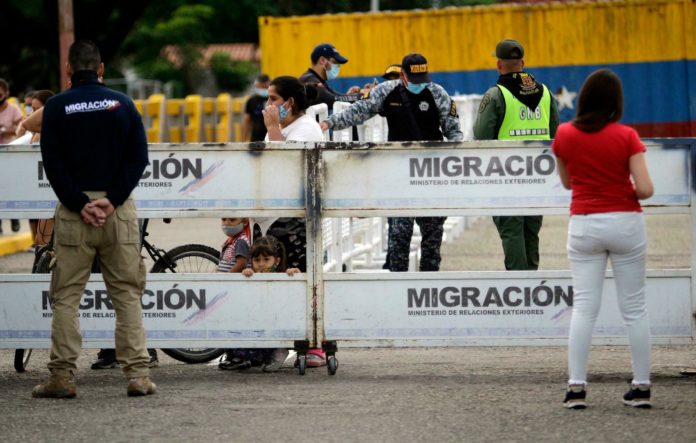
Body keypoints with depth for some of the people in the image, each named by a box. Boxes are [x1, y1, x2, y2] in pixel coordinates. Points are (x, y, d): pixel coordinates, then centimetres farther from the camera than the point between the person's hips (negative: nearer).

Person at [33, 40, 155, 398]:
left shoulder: (56, 108, 1)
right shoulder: (123, 104, 6)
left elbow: (53, 164, -7)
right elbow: (139, 158, -2)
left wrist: (80, 204, -9)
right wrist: (112, 199, -8)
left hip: (73, 210, -1)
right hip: (119, 210, 1)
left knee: (65, 297, 3)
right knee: (127, 294, 5)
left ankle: (62, 377, -2)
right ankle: (138, 375, -1)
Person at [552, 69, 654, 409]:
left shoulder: (564, 135, -2)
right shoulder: (626, 137, -8)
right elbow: (645, 189, -12)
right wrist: (629, 193, 8)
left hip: (584, 225, 2)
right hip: (625, 224, -1)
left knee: (583, 307, 1)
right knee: (634, 308, 5)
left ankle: (576, 388, -6)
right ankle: (642, 387, 6)